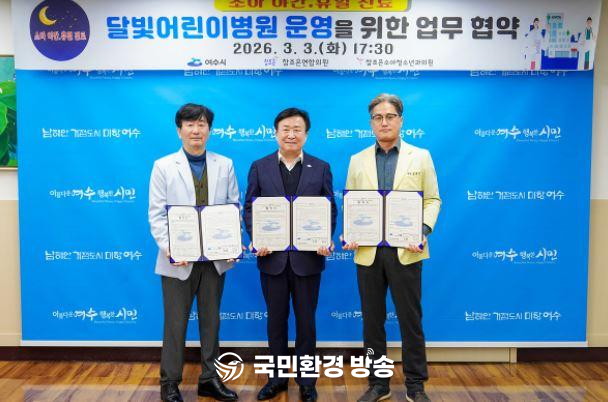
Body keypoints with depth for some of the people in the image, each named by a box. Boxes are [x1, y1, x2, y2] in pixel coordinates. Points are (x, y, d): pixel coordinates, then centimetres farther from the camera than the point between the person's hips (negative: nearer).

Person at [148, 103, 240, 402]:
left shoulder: (225, 165, 7)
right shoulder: (163, 166, 0)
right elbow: (157, 214, -4)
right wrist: (168, 249, -17)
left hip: (216, 257, 3)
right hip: (179, 259, -2)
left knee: (211, 321, 14)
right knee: (175, 323, 7)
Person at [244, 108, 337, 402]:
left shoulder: (321, 168, 4)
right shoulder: (259, 167, 5)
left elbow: (330, 209, 2)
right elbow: (250, 208, 3)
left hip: (308, 256, 0)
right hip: (272, 257, 1)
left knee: (305, 320, 10)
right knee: (276, 320, 12)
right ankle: (277, 378, 28)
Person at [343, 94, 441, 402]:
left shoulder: (420, 157, 6)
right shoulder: (357, 161, 11)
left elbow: (432, 200, 4)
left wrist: (424, 230, -12)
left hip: (405, 251, -2)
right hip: (368, 251, 2)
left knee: (410, 320, 5)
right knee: (372, 321, 10)